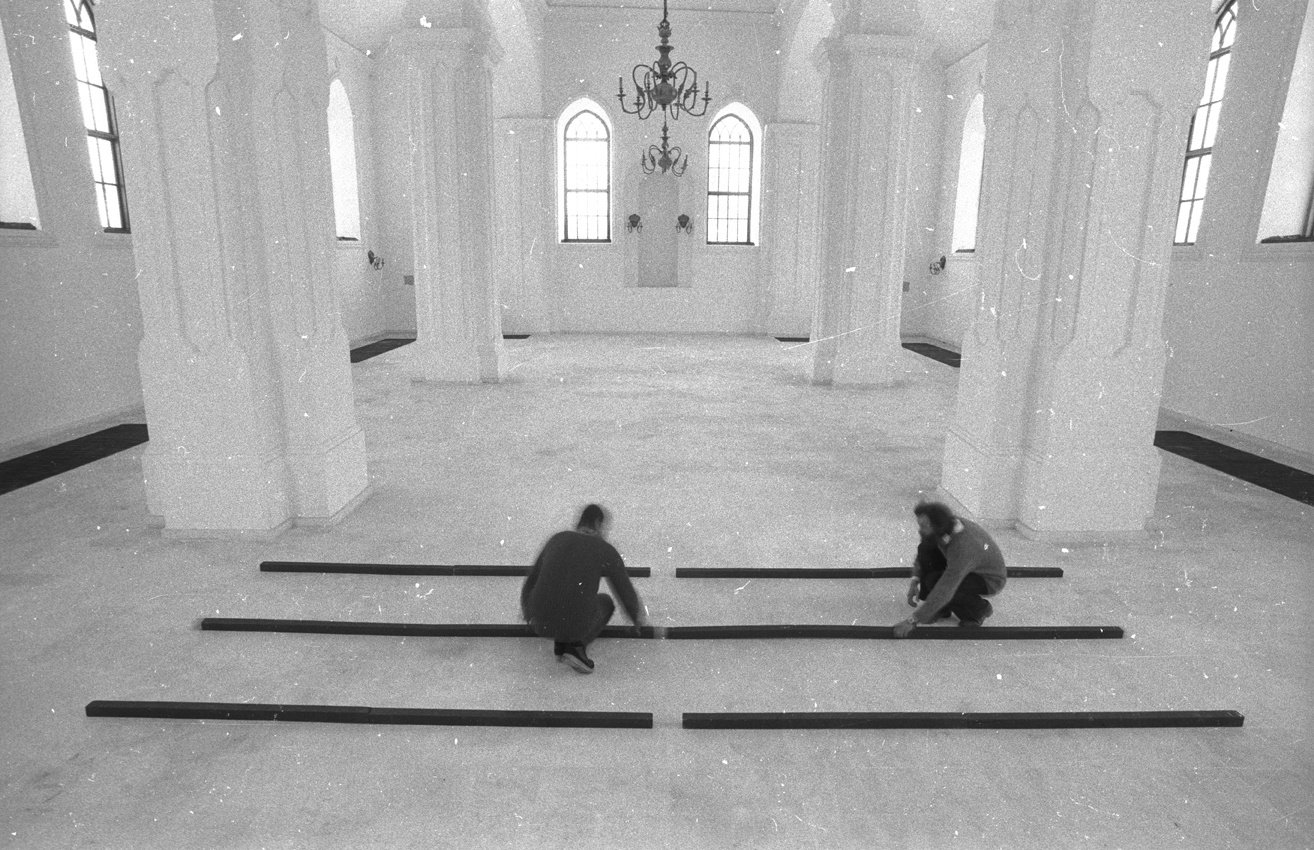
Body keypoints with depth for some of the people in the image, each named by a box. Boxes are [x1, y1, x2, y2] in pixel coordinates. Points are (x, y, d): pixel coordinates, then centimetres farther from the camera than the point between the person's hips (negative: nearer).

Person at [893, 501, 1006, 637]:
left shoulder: (962, 549, -40)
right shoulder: (947, 524, -18)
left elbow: (945, 589, -42)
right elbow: (923, 552, 1)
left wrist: (913, 621, -40)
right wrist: (915, 580, -13)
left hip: (990, 580, -8)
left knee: (934, 581, -29)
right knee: (926, 549, -14)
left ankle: (979, 609, -2)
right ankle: (941, 608, -1)